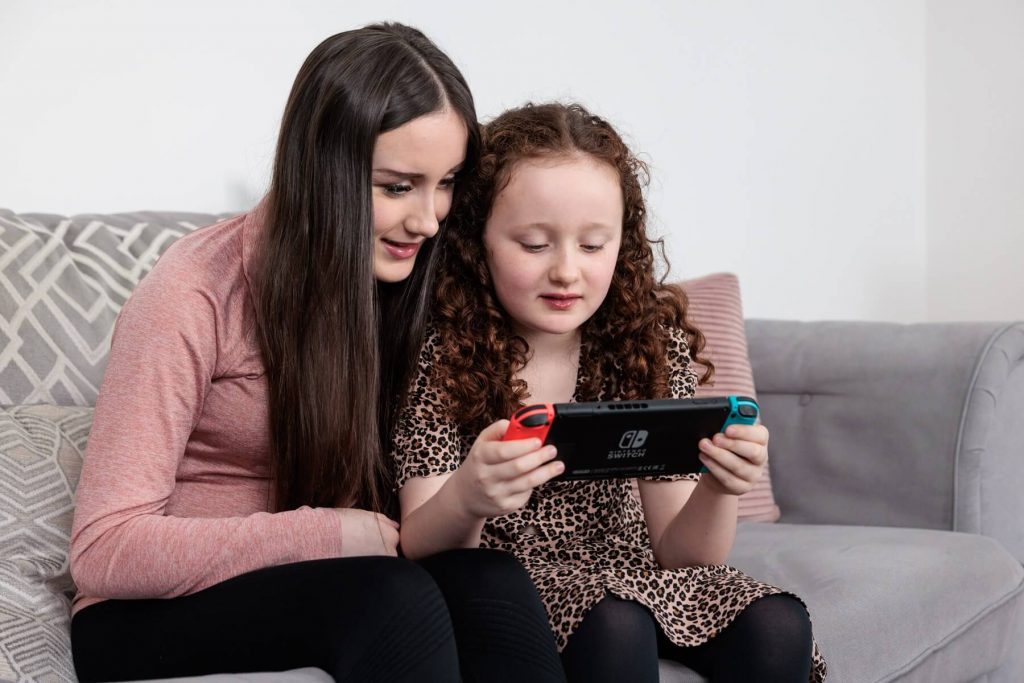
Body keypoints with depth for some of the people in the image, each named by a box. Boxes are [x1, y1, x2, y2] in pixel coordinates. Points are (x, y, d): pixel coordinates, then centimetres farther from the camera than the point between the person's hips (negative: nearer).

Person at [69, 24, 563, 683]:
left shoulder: (404, 279, 0)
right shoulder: (196, 294, -18)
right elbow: (103, 551, -20)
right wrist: (327, 533, -24)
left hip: (323, 583, 5)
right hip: (155, 615, -5)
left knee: (492, 581, -26)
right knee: (395, 596, -33)